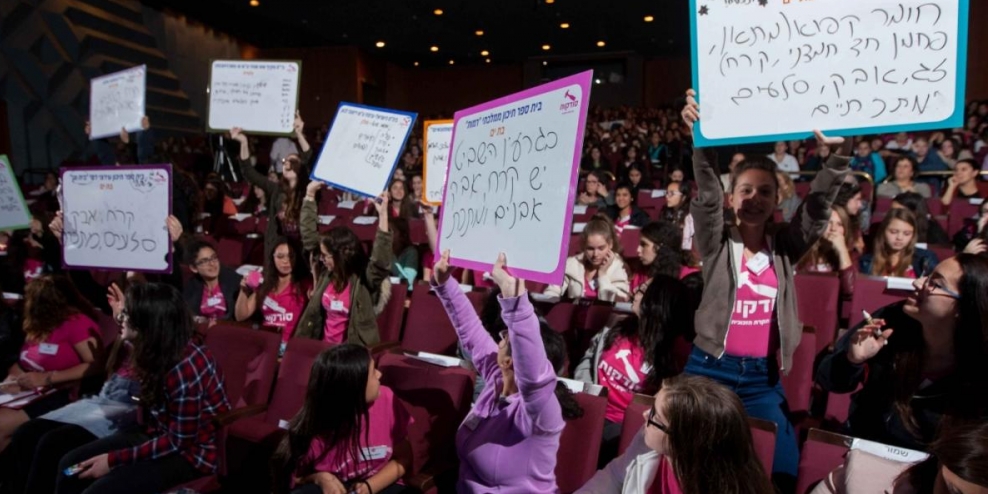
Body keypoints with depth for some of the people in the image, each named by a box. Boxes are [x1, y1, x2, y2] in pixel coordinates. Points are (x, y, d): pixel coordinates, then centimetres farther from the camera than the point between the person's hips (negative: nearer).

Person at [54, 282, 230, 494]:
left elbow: (178, 441, -21)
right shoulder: (161, 347, -4)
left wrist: (114, 459, -16)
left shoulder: (184, 369, -29)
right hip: (160, 433, 9)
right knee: (70, 465, 4)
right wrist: (120, 314, 16)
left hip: (191, 452, -9)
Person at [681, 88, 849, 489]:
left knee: (782, 468, 0)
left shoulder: (785, 245, 5)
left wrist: (837, 154, -24)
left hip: (763, 376, 3)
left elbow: (819, 205, -8)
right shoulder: (717, 242, -3)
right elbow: (706, 194, -18)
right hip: (711, 369, -2)